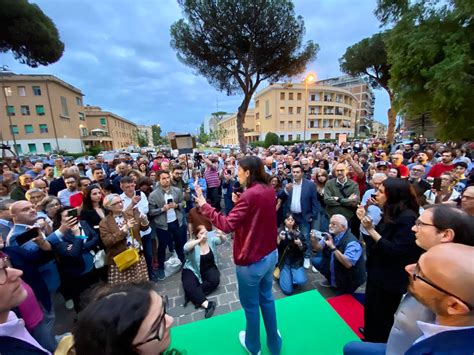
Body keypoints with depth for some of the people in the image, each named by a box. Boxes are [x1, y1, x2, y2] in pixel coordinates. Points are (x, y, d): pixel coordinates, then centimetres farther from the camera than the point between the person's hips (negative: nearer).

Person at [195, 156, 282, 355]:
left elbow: (227, 225, -28)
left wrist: (204, 205, -22)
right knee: (266, 298, 27)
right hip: (270, 254, 8)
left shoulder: (249, 195, -25)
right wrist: (240, 203, 2)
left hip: (251, 260, -7)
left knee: (251, 305, 19)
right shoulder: (269, 190, -1)